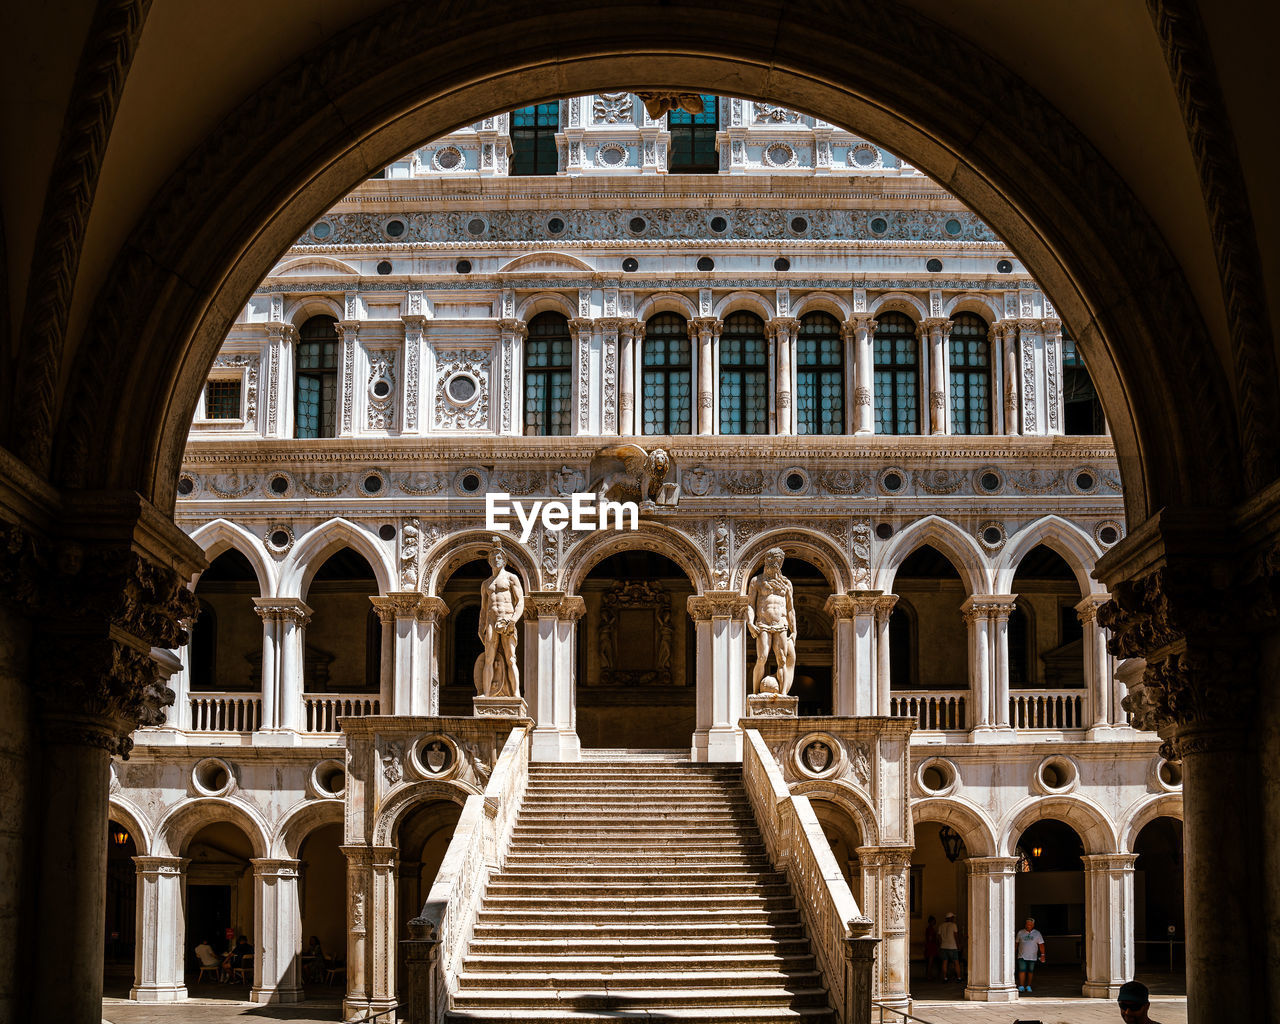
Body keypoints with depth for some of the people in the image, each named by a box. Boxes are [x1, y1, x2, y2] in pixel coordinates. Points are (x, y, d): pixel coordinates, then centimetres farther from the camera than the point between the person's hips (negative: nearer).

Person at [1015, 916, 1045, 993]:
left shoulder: (1037, 934, 3)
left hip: (1032, 957, 1)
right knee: (1022, 971, -11)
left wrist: (1042, 955, -7)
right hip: (1022, 956, -1)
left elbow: (1041, 945, 1)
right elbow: (1016, 943, 15)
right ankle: (1021, 987, -13)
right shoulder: (1020, 933, 5)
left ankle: (1028, 986, 18)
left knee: (1030, 972, 7)